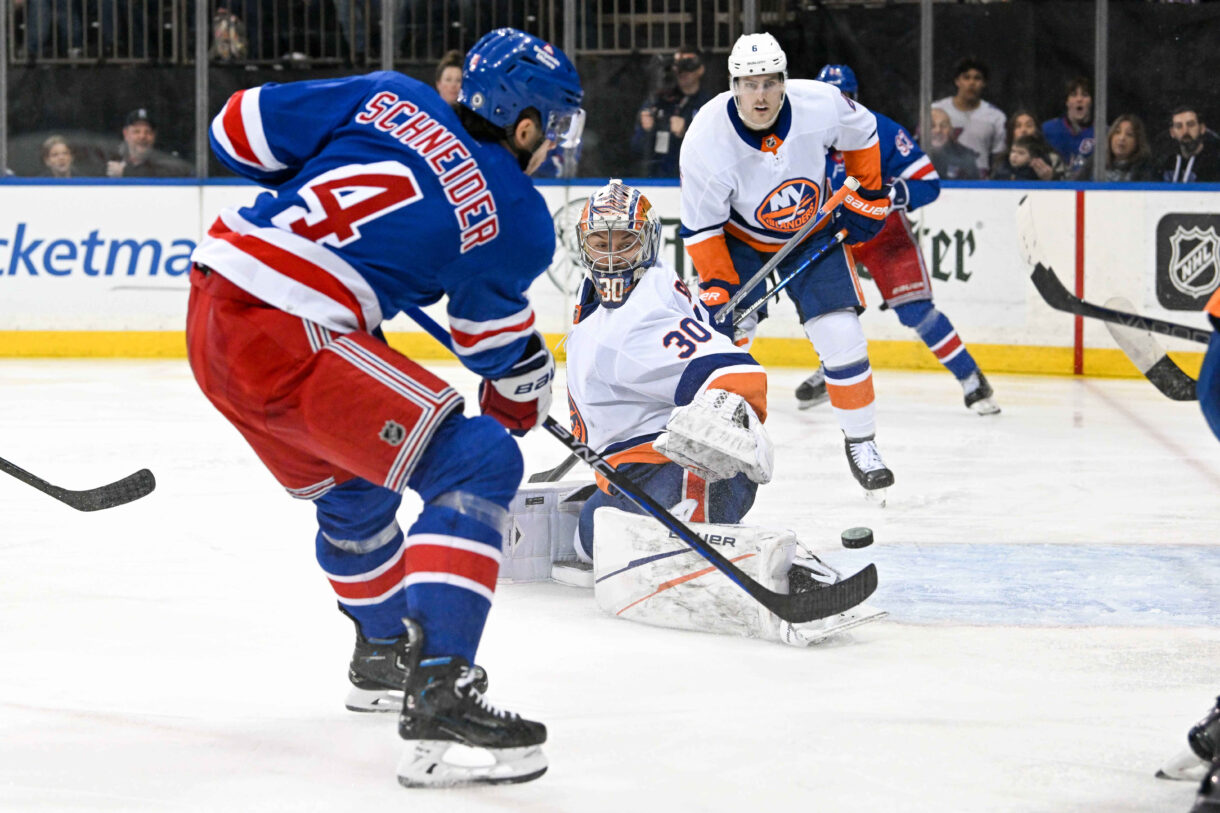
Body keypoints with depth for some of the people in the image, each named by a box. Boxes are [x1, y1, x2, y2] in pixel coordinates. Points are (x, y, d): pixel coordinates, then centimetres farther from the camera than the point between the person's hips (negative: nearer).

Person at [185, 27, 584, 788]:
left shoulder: (387, 97, 11)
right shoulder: (519, 219, 2)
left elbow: (241, 128, 13)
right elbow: (500, 344, 16)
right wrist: (525, 395, 37)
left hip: (213, 303, 8)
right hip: (290, 341, -8)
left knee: (349, 484, 29)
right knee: (477, 465, -7)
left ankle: (384, 655, 51)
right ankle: (436, 695, -20)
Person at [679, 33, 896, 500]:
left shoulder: (821, 105, -26)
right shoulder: (706, 141, -29)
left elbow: (861, 134, -1)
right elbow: (701, 228, -19)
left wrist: (868, 196, 0)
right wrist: (716, 287, -22)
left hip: (811, 230, 1)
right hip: (738, 237, -1)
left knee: (841, 335, -10)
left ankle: (861, 443, 6)